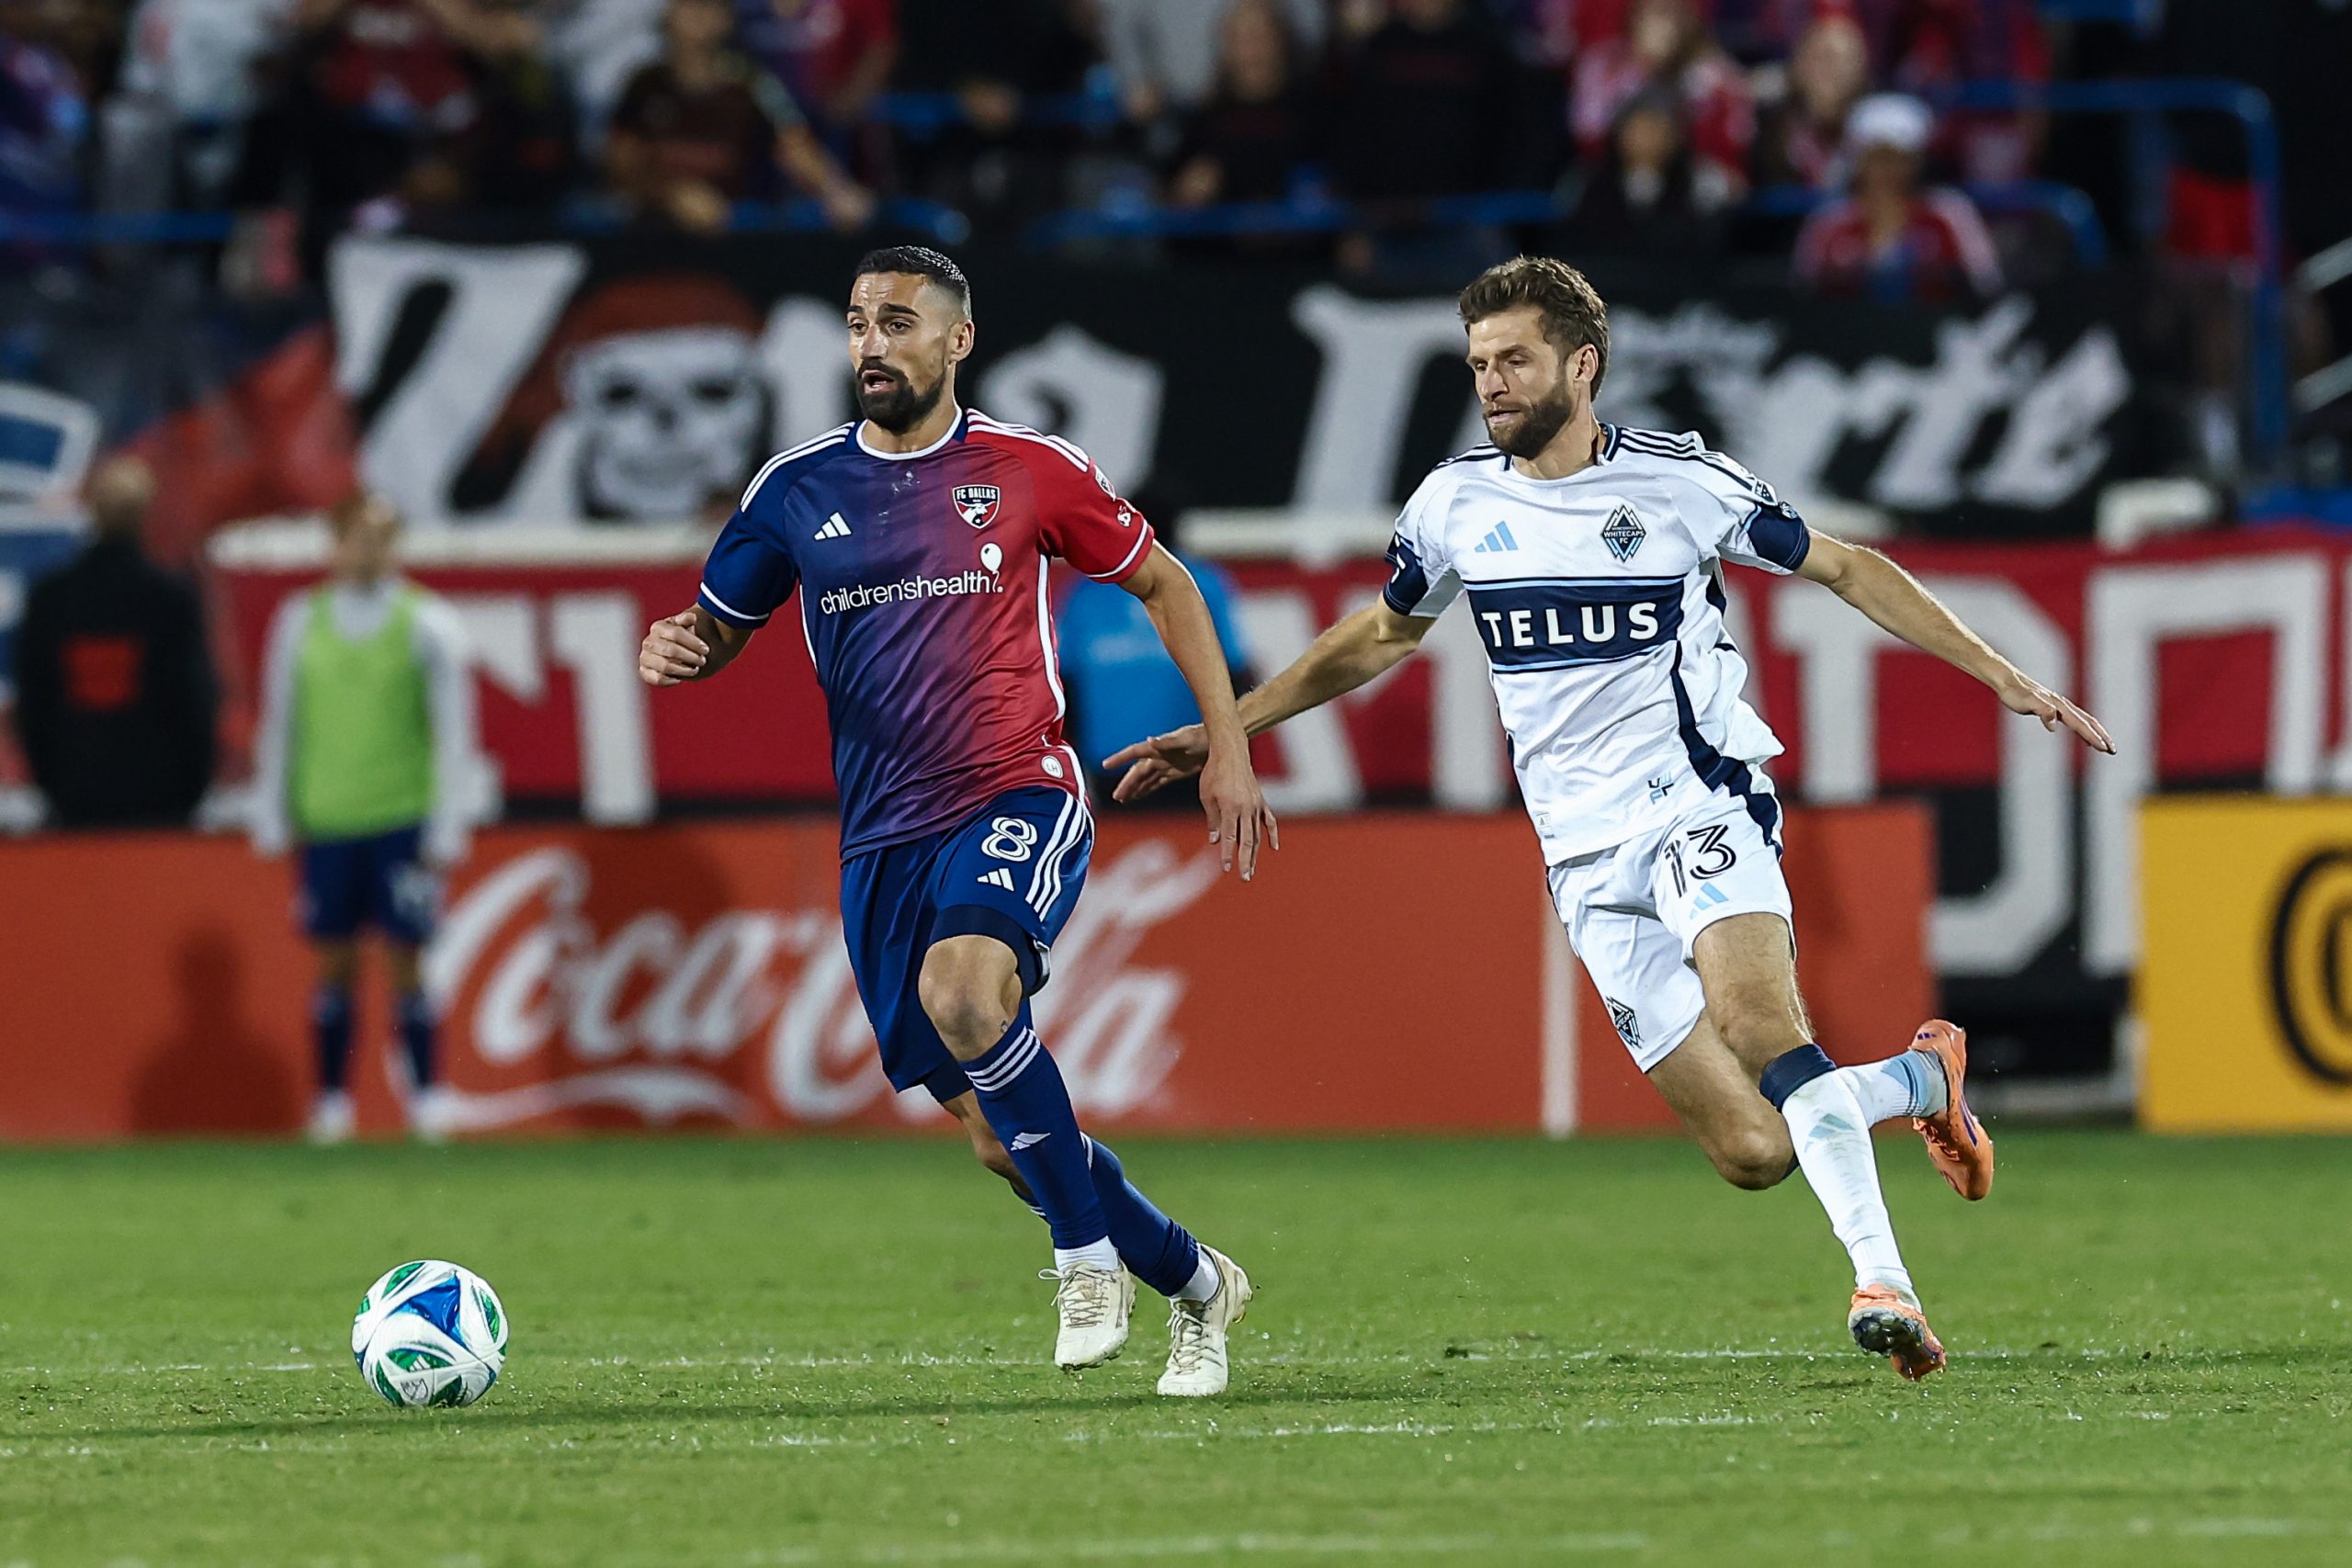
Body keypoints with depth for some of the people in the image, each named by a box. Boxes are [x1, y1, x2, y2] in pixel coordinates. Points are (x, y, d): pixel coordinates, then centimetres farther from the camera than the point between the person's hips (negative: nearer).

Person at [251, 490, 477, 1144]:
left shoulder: (428, 623, 0)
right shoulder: (301, 620, 7)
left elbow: (452, 734, 0)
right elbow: (279, 724, 12)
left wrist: (446, 836, -4)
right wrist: (273, 822, 9)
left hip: (404, 820, -2)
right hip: (326, 821, 2)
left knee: (405, 960, -3)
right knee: (334, 963, 4)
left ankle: (425, 1092, 5)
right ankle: (331, 1101, 10)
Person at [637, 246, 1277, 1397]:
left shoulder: (1029, 470, 0)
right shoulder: (797, 488, 6)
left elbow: (1163, 585, 11)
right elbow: (719, 627, 15)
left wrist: (1227, 748, 6)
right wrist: (678, 650, -10)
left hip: (1020, 801, -4)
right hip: (883, 838, 4)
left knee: (962, 986, -34)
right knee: (995, 1133, 3)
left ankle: (1088, 1256, -18)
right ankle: (1193, 1282, 25)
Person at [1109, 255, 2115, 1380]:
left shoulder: (1680, 480, -3)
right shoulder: (1457, 502, 6)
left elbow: (1843, 568, 8)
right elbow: (1381, 636, 25)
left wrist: (2000, 676, 3)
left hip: (1700, 803, -3)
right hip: (1588, 856, 3)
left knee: (1756, 1017, -34)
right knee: (1753, 1150, -8)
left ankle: (1883, 1281, -35)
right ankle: (1924, 1079, 22)